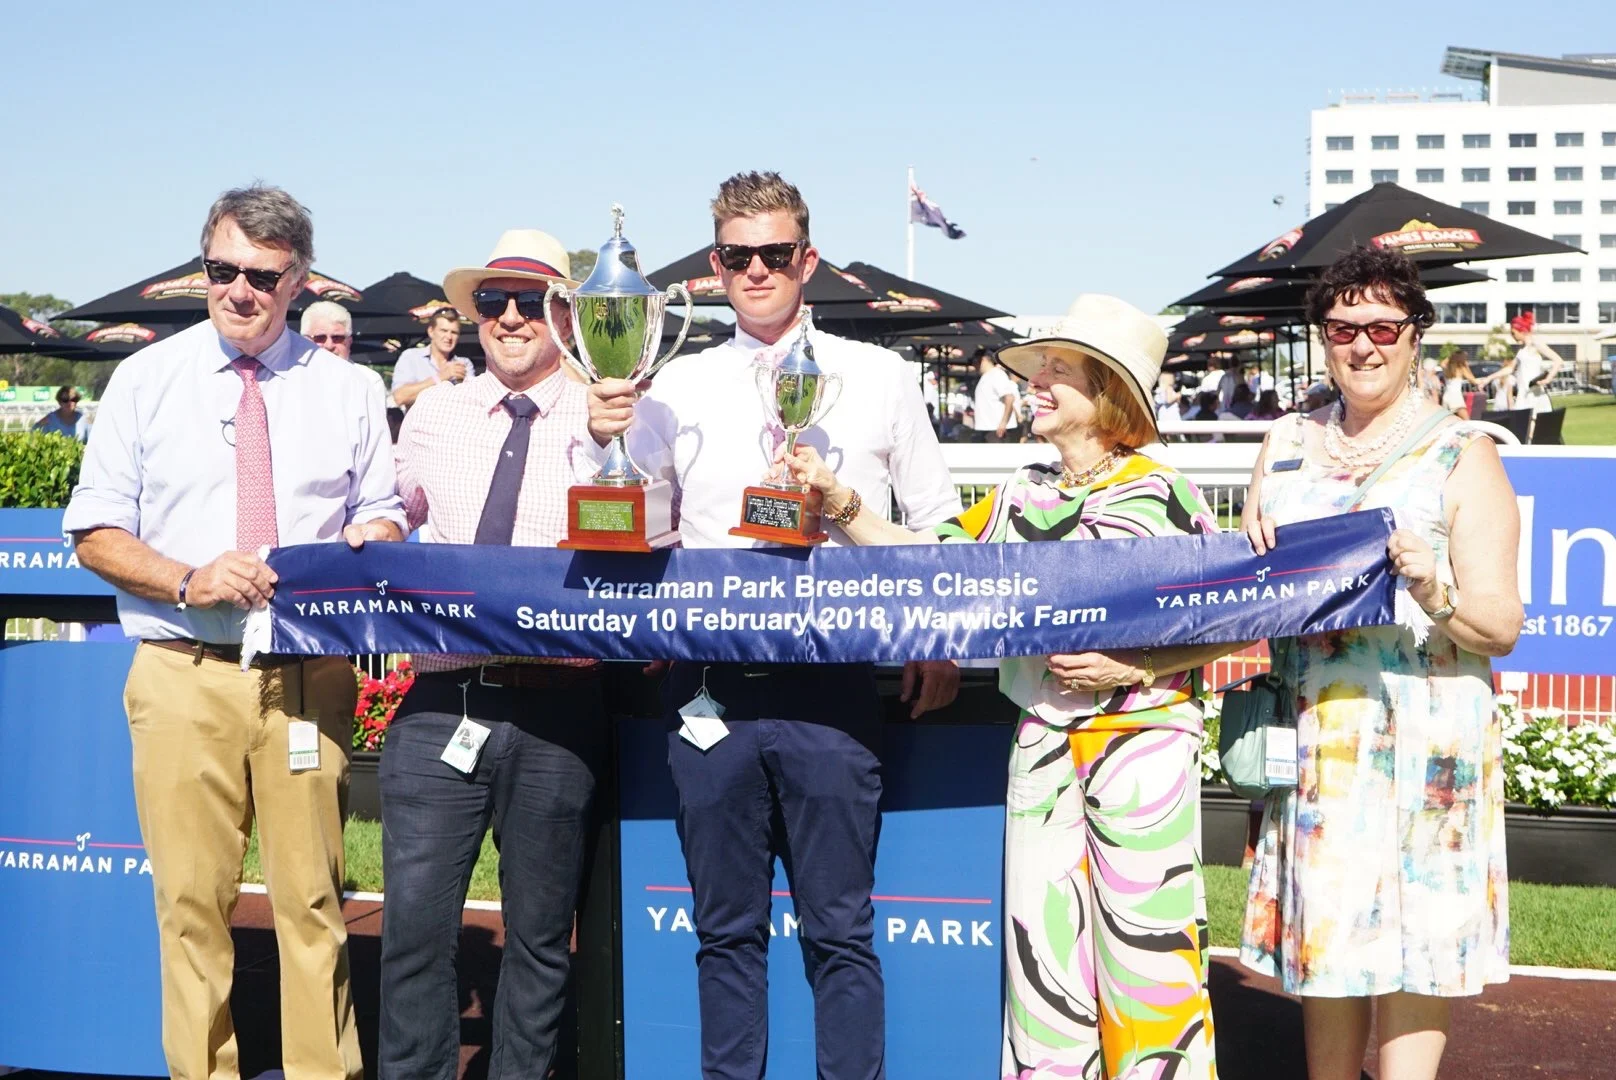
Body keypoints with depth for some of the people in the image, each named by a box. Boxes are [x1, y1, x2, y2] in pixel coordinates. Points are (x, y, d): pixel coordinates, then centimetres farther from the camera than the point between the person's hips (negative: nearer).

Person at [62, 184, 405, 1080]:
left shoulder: (345, 390, 11)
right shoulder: (146, 379, 7)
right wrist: (188, 581, -12)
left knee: (312, 899, 3)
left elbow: (383, 517, 17)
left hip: (308, 672, 1)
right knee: (191, 903, 0)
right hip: (182, 672, -1)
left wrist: (363, 541, -8)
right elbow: (95, 530, 6)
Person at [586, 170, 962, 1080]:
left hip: (831, 686, -2)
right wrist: (606, 441, -10)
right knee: (727, 929, 10)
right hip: (709, 686, 2)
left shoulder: (879, 378, 8)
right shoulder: (678, 387, 10)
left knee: (840, 929, 1)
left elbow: (938, 526, 10)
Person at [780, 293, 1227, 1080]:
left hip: (1144, 741, -5)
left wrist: (1133, 668, -17)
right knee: (1041, 936, 7)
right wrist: (842, 504, 0)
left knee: (1146, 945, -1)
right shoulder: (1022, 496, 9)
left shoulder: (1164, 496, -7)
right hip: (1043, 742, 5)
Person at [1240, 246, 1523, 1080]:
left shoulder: (1462, 457, -2)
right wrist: (1256, 558, -3)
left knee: (1414, 936, -1)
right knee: (1323, 930, 9)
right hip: (1313, 735, 4)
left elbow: (1503, 626, -7)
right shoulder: (1286, 446, 11)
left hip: (1426, 743, -4)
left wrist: (1438, 597, -27)